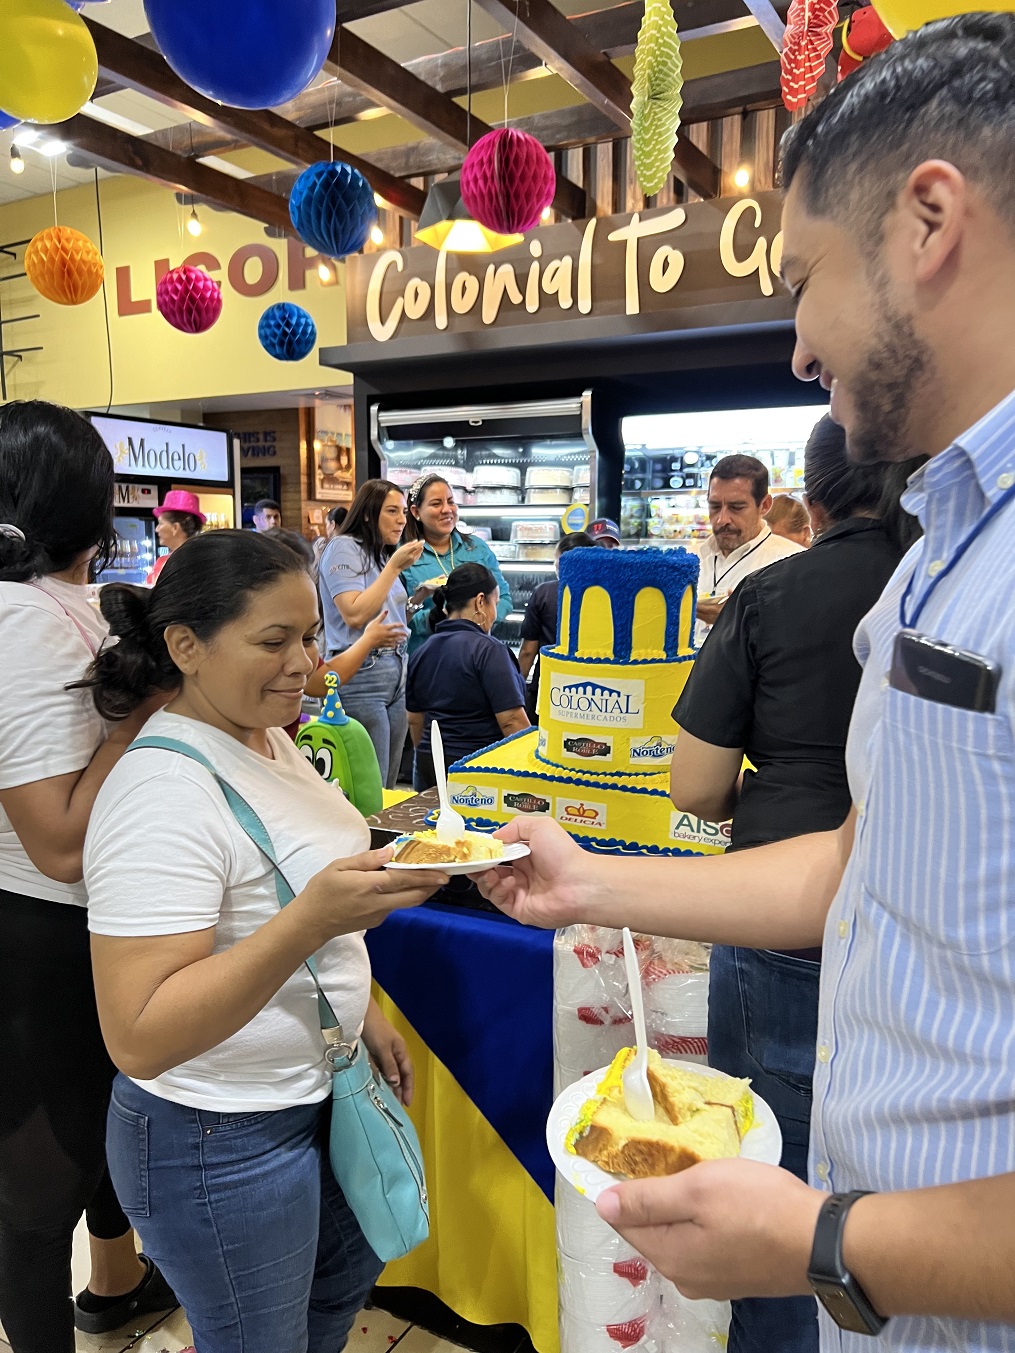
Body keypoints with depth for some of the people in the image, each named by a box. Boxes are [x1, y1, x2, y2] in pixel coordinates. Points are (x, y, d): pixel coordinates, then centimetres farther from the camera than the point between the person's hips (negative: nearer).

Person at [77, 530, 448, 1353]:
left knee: (348, 1279, 29)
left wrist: (362, 1009, 13)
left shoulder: (266, 736, -1)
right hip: (222, 1139, -9)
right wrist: (313, 920, -42)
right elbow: (141, 1039, -32)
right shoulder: (165, 793, -29)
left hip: (317, 1087, 9)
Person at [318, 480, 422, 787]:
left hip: (396, 670, 8)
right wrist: (395, 566, -14)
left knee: (388, 787, 11)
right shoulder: (344, 548, -7)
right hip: (361, 673, -8)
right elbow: (355, 615, -19)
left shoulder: (385, 554, 17)